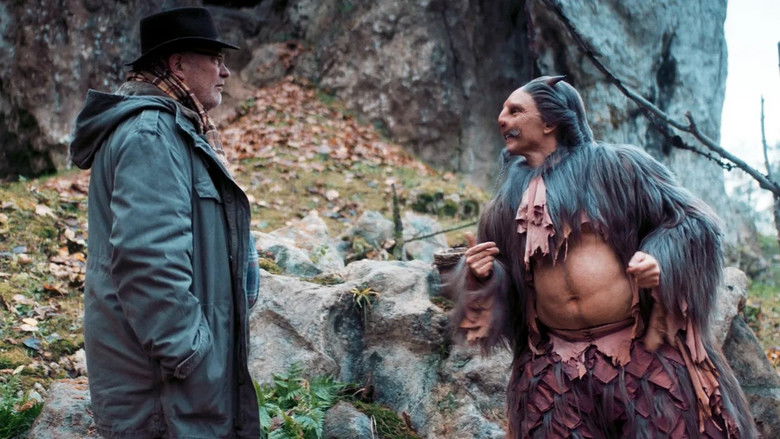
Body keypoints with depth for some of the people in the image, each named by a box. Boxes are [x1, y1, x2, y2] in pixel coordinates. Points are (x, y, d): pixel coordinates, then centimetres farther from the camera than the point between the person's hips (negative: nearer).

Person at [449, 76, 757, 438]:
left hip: (642, 352, -3)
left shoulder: (613, 165, 0)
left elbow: (690, 218, 2)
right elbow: (493, 279, 18)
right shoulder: (509, 198, 11)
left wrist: (660, 260, -16)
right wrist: (479, 276, -4)